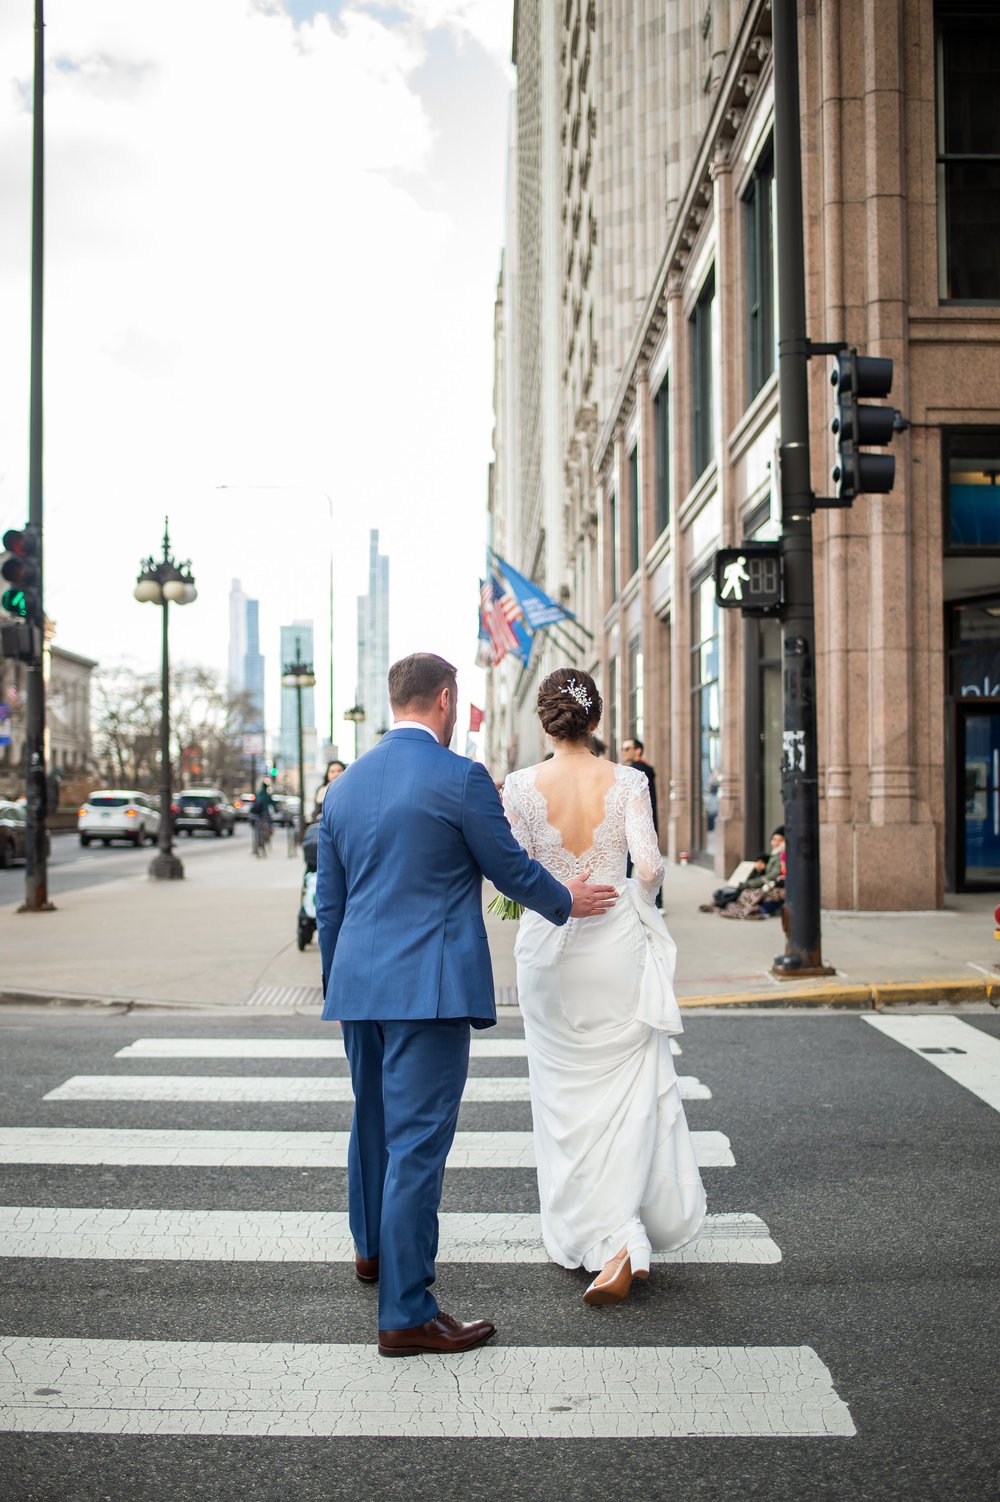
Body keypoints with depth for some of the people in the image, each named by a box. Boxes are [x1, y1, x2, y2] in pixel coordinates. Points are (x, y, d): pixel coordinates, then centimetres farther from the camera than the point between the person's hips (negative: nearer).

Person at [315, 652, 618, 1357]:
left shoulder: (343, 788, 9)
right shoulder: (461, 778, -11)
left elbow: (329, 902, 15)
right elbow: (512, 868, -3)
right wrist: (567, 901, 17)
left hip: (358, 983, 7)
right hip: (429, 986, -7)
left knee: (375, 1119, 25)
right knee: (418, 1141, -3)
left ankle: (372, 1247, 46)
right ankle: (407, 1313, 3)